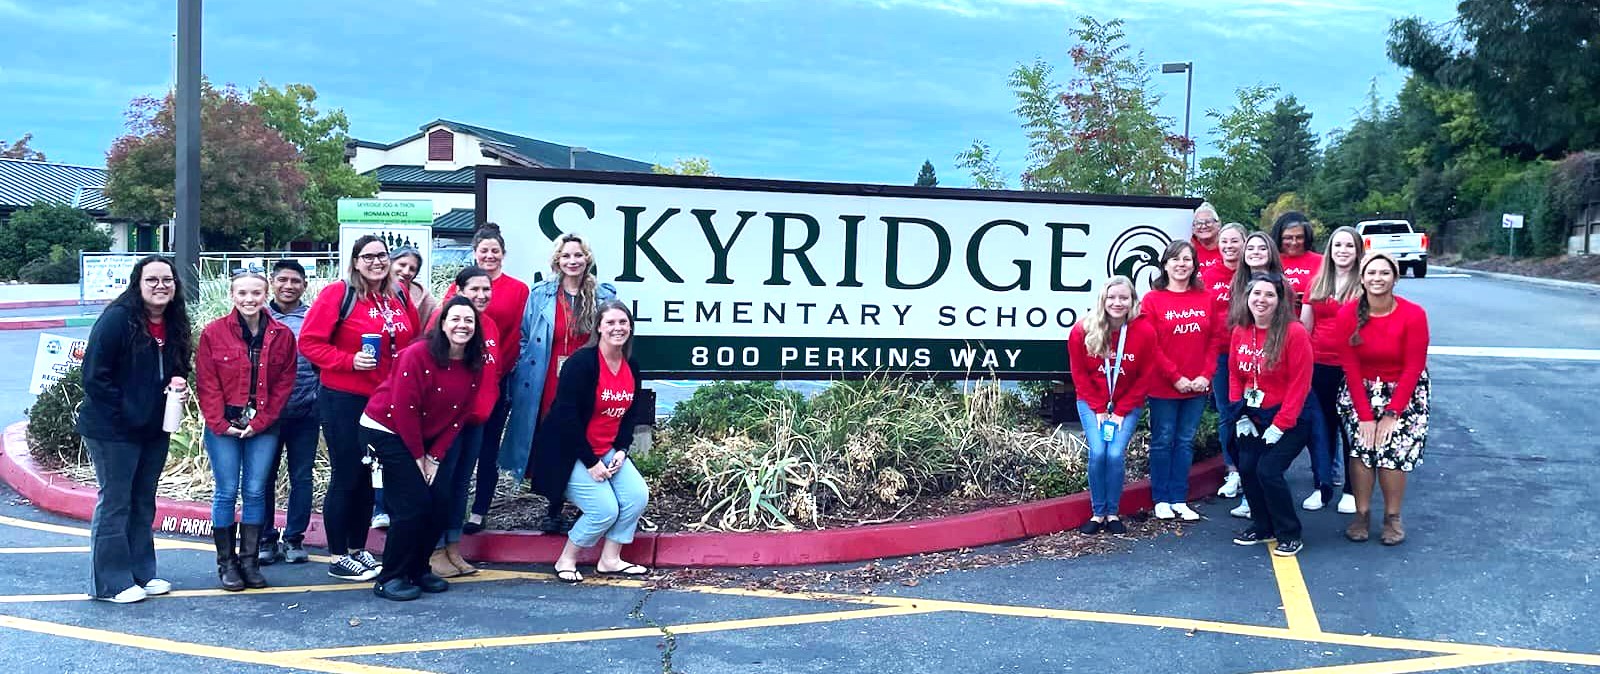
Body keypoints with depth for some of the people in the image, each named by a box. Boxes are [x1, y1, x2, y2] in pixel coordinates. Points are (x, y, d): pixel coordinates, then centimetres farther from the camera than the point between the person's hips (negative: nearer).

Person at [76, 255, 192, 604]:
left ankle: (142, 574, 26)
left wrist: (178, 383, -4)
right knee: (115, 504, 0)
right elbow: (94, 375, -17)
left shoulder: (174, 325, 5)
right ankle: (110, 583, 10)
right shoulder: (117, 319, -16)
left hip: (154, 430, 7)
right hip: (112, 431, -7)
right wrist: (123, 415, -16)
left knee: (143, 504, 15)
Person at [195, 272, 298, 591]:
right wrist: (220, 424, -10)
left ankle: (249, 561, 14)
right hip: (223, 427, -1)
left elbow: (284, 383, 1)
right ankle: (226, 563, 12)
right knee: (226, 493, 3)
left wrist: (260, 422, -6)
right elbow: (207, 384, -3)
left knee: (255, 492, 5)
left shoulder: (282, 335, 2)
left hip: (263, 427, 2)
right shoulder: (213, 333, -3)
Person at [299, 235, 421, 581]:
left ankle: (358, 550, 27)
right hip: (344, 401, -6)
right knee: (346, 478, 1)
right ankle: (338, 559, 11)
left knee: (368, 477, 14)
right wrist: (349, 360, -21)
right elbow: (309, 342, -12)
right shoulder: (338, 294, -10)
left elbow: (414, 340, 20)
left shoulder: (399, 297, 8)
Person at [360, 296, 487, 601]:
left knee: (439, 503, -2)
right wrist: (418, 456, -13)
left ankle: (418, 570, 17)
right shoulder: (418, 355, -21)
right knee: (412, 504, -12)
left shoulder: (474, 366, -3)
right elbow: (404, 409, -20)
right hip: (386, 430, -6)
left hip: (429, 440, 6)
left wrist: (435, 456, -4)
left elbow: (459, 416, 1)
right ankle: (390, 578, 1)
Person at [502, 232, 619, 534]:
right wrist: (523, 383, 3)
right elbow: (525, 341, 9)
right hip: (549, 388, 0)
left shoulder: (605, 296, 6)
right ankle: (553, 510, 18)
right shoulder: (540, 296, 5)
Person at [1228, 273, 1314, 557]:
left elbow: (1299, 384, -17)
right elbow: (1235, 375, 11)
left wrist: (1280, 425, -17)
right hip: (1253, 415, 6)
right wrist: (1240, 414, 2)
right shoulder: (1240, 332, 1)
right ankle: (1262, 526, 21)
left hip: (1289, 418, -6)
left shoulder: (1294, 333, -17)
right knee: (1247, 468, 0)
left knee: (1268, 470, -15)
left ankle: (1289, 534, 2)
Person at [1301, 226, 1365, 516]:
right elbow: (1304, 324, 13)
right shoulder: (1317, 283, 10)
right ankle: (1323, 486, 21)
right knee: (1322, 426, 11)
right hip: (1320, 364, 4)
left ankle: (1351, 490, 13)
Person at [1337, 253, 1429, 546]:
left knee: (1393, 450, -14)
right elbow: (1351, 367, -9)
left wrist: (1391, 414, -14)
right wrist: (1365, 415, -13)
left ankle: (1393, 518, 3)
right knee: (1361, 446, -16)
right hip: (1361, 391, 1)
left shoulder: (1413, 315, -16)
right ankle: (1362, 514, -4)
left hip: (1404, 392, -1)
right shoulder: (1348, 314, -11)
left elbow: (1413, 368, -13)